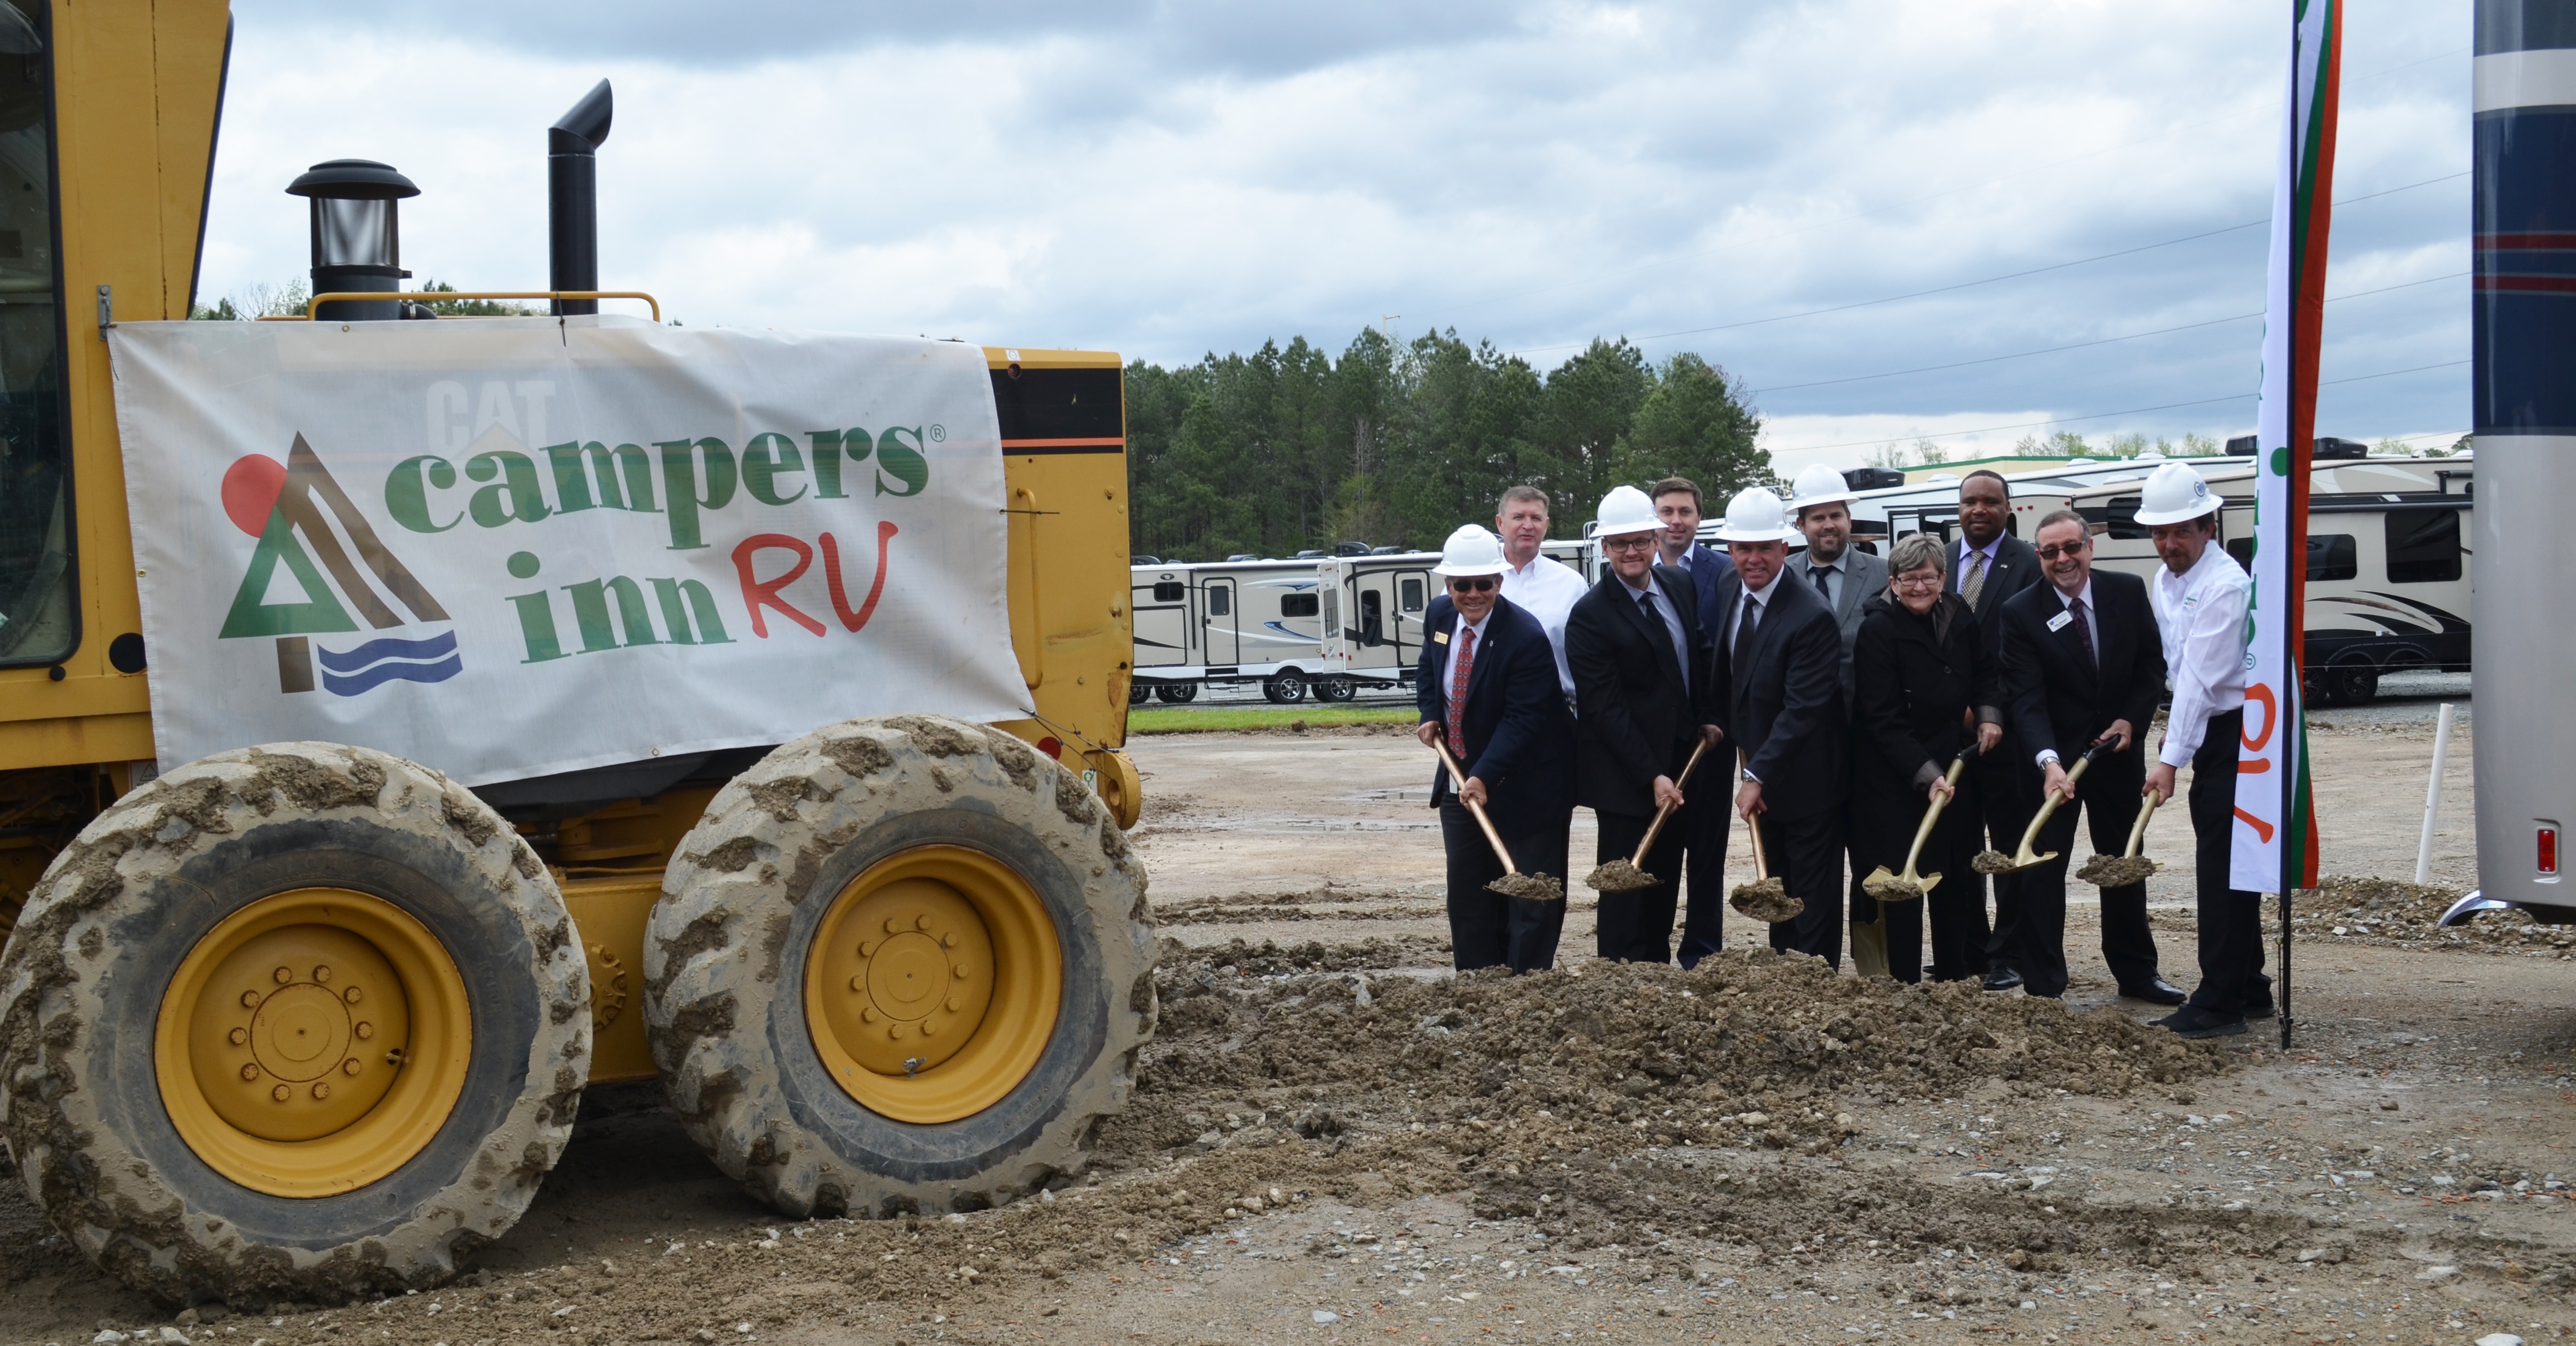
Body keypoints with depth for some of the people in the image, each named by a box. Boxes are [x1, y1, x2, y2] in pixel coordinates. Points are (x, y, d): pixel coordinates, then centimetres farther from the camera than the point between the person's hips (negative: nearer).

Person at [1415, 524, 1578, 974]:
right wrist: (1430, 715, 2)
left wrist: (1485, 777, -32)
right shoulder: (1439, 616, -1)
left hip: (1522, 788, -7)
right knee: (1467, 896, 11)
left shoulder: (1525, 637, -23)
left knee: (1530, 898, -1)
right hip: (1460, 780, 7)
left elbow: (1522, 719, -24)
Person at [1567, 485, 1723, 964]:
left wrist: (1708, 717, 8)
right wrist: (1651, 776, -21)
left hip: (1679, 762, 7)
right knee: (1626, 887, -2)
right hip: (1626, 775, -6)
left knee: (1665, 882, 12)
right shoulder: (1590, 615, -16)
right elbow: (1605, 708, -18)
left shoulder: (1680, 585, 5)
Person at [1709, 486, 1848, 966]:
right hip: (1760, 769, 8)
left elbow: (1802, 709, -27)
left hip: (1806, 781, -8)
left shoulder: (1811, 617, -25)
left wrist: (1758, 775, -28)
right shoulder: (1729, 590, 0)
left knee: (1814, 902, 1)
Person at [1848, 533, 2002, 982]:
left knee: (1954, 876, 10)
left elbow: (1983, 671, 18)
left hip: (1951, 762, 6)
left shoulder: (1957, 614, 1)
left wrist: (1989, 714, -1)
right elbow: (1884, 719, -20)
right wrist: (1925, 775, -25)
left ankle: (1953, 977, 21)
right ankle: (1904, 984, 4)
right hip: (1894, 774, -6)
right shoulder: (1877, 629, -17)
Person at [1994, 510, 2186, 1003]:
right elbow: (2026, 699, -21)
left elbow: (2153, 663, 4)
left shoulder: (2128, 592, -5)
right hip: (2052, 757, -3)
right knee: (2042, 868, -3)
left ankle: (2136, 971, 29)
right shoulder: (2020, 612, -15)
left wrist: (2131, 720, -10)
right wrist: (2049, 761, -34)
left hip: (2117, 749, 3)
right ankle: (2042, 987, 2)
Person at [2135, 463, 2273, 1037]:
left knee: (2219, 866, -11)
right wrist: (2173, 734, 9)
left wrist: (2171, 759, -27)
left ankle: (2219, 1002, -8)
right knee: (2224, 864, 14)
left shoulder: (2225, 584, -19)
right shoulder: (2164, 581, 11)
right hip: (2210, 733, 9)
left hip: (2237, 732, -9)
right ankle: (2249, 990, 24)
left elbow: (2201, 677, -24)